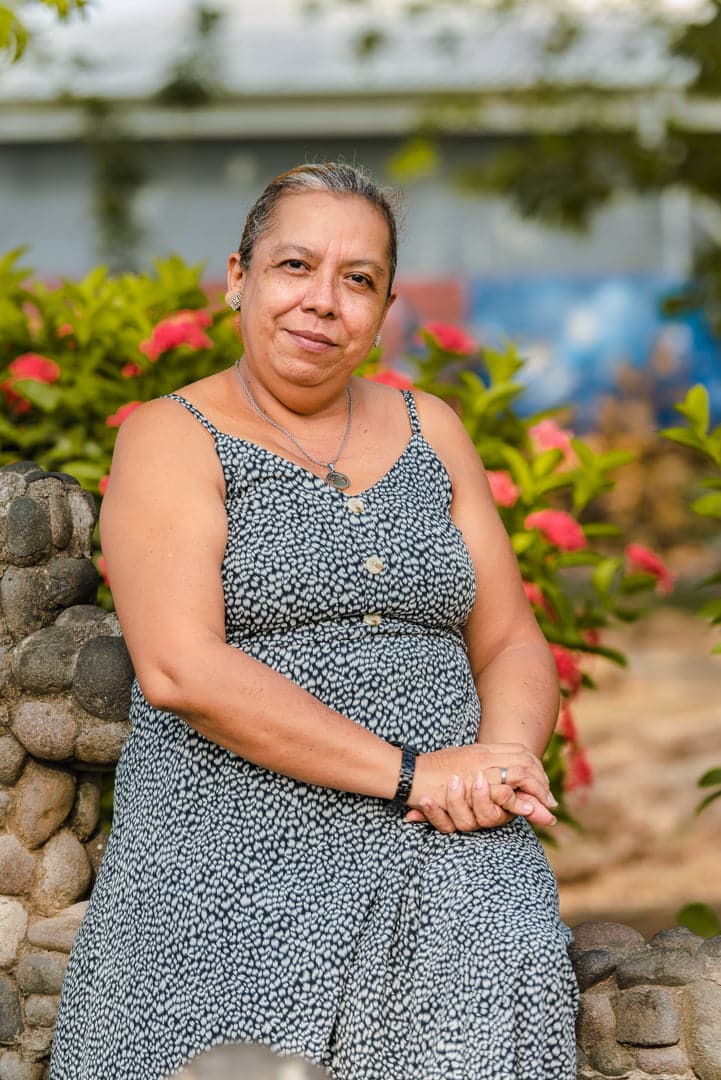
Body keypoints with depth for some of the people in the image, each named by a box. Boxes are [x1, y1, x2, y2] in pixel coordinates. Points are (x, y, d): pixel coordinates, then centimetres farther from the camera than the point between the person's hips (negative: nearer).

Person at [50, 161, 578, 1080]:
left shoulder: (429, 431, 17)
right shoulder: (173, 438, 2)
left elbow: (512, 644, 16)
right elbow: (180, 669, -12)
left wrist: (504, 759, -8)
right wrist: (408, 770, -15)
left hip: (442, 850, 3)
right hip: (239, 851, -3)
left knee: (507, 972, -27)